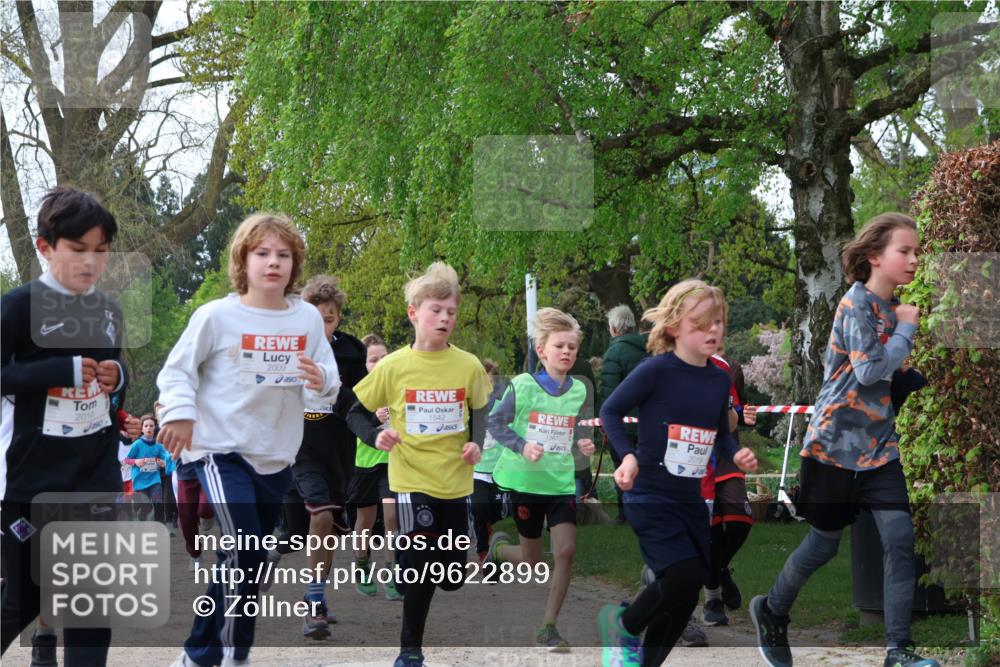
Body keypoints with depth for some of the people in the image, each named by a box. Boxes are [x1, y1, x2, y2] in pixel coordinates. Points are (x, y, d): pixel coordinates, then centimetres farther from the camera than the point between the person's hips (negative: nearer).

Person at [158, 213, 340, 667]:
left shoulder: (308, 318, -2)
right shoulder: (217, 315, -11)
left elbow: (329, 385, 2)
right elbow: (176, 370, -2)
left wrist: (321, 381, -20)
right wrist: (179, 412, -18)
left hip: (277, 456, 5)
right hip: (222, 450, -5)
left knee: (238, 560, 15)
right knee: (245, 552, -20)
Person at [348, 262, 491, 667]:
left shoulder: (468, 366, -2)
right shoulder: (393, 366, -7)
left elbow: (482, 415, 13)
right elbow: (357, 411, 4)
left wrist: (476, 443, -5)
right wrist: (376, 436, -14)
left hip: (455, 482, 3)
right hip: (412, 481, -3)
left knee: (452, 578, 7)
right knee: (421, 571, -8)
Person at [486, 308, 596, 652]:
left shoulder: (579, 391, 2)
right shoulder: (522, 385, -10)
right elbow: (494, 423, -6)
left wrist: (584, 445, -8)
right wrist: (521, 446, -20)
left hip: (562, 482, 3)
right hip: (526, 481, -3)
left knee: (566, 551, -12)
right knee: (533, 563, 8)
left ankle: (548, 627, -1)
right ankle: (499, 547, 44)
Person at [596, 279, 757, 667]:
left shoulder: (720, 380, 5)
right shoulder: (656, 370, -13)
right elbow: (610, 412, -6)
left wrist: (737, 455, -4)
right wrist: (628, 456, -20)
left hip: (691, 500, 7)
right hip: (651, 499, -7)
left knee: (685, 597, 9)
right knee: (685, 576, -21)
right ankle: (624, 624, 7)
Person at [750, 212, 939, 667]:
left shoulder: (894, 308, 8)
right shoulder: (856, 305, -15)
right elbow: (870, 371, -24)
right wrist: (906, 327, -13)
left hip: (879, 446, 6)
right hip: (836, 443, -6)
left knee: (900, 538, -8)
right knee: (824, 544, 7)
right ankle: (771, 612, 32)